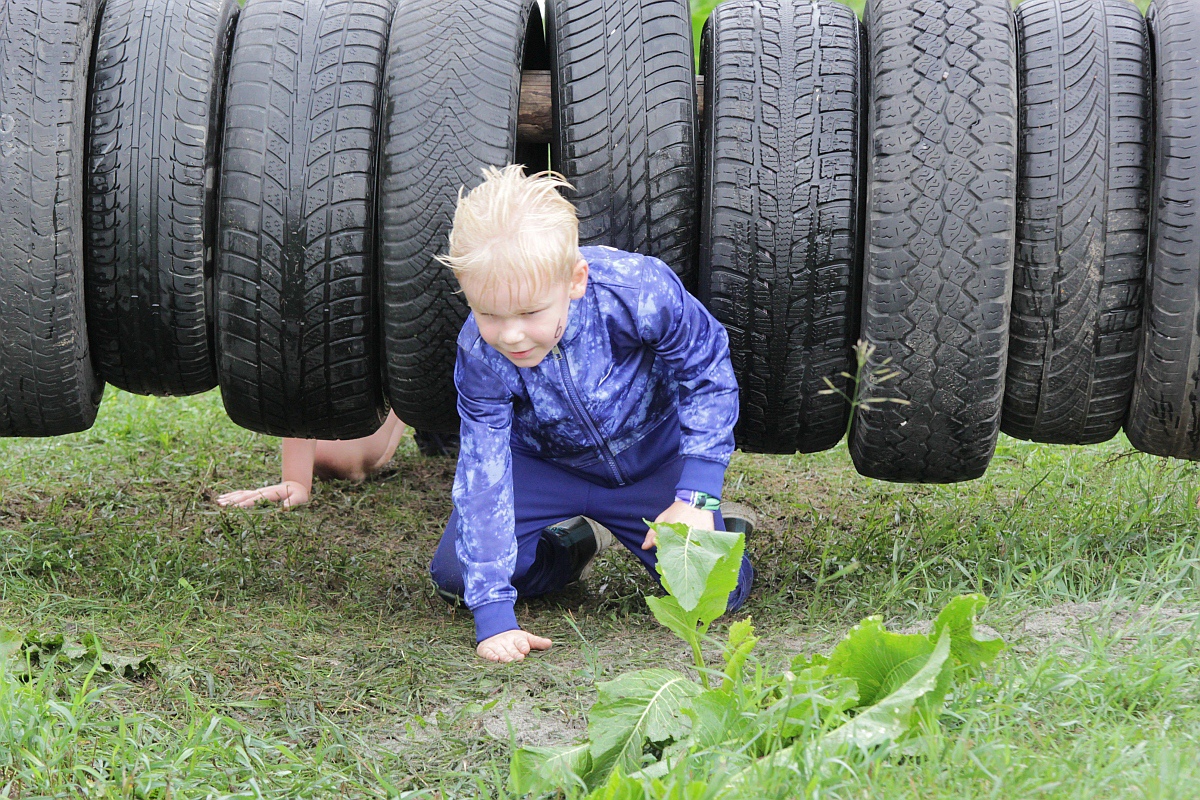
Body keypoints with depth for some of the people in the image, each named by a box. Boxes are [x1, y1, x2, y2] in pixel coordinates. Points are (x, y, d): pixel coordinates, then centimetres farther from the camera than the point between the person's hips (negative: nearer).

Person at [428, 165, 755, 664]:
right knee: (454, 574, -12)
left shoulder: (638, 291, -36)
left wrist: (696, 495, -22)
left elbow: (708, 374, -17)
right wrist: (493, 613, -33)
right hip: (546, 466, 2)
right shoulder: (481, 354, -30)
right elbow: (482, 478, -27)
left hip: (653, 461, -1)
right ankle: (574, 544, 15)